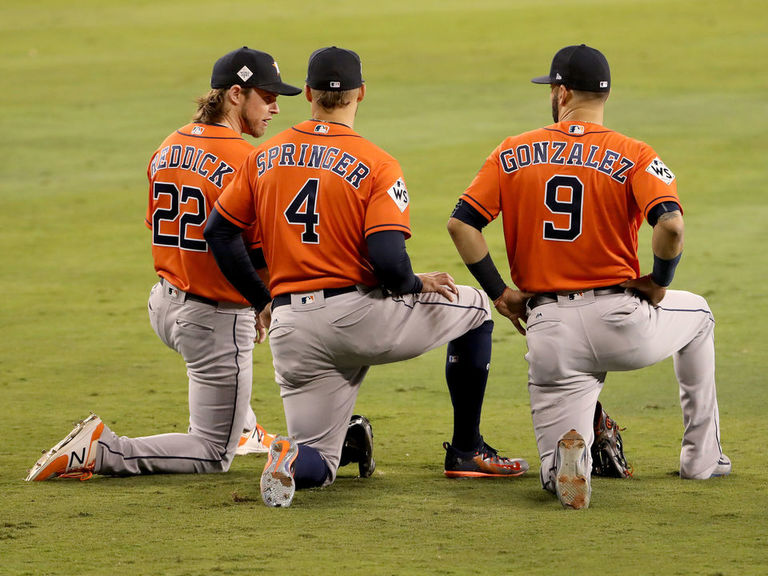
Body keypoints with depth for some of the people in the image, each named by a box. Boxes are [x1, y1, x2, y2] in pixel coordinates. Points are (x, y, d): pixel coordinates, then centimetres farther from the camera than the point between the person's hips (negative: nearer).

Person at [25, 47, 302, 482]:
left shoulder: (168, 149, 5)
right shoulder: (247, 161, -19)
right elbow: (261, 255, -17)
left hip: (164, 305, 8)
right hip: (217, 320, -8)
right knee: (213, 457, 1)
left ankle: (241, 427, 48)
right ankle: (100, 452, -12)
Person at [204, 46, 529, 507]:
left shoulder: (265, 158, 7)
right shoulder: (377, 164, -8)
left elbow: (218, 231, 11)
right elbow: (388, 260, -18)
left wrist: (263, 300, 20)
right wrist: (415, 284, 4)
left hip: (291, 330, 4)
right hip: (360, 314, -4)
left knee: (316, 466, 13)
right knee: (474, 308, 22)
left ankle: (294, 457, -25)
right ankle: (467, 451, 21)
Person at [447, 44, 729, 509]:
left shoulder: (513, 154, 5)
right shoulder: (635, 156, -3)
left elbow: (461, 223, -1)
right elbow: (670, 224, -19)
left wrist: (500, 292, 7)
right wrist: (660, 283, -1)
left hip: (548, 333, 1)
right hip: (621, 323, -1)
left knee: (559, 479, 9)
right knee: (697, 314, 34)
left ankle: (571, 453, -30)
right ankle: (703, 458, 30)